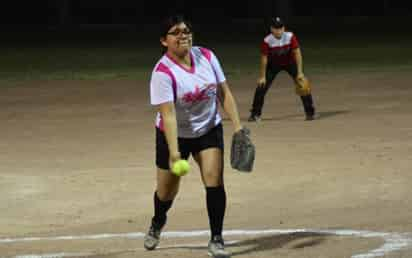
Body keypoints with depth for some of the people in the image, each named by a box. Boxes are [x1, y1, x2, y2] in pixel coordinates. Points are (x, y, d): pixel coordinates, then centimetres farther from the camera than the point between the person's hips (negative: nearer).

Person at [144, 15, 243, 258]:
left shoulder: (207, 56, -10)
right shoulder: (163, 72, -25)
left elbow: (224, 93, -1)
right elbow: (168, 114, -32)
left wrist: (237, 125, -11)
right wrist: (174, 152, -40)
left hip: (209, 130, 3)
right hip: (175, 135, -3)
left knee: (214, 179, -15)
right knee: (167, 190, 10)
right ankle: (158, 224, 45)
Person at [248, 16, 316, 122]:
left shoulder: (290, 37, -26)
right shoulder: (267, 41, -27)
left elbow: (297, 53, -23)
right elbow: (264, 58, -19)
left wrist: (300, 73, -28)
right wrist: (263, 77, -18)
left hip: (290, 63, 0)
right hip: (273, 64, 0)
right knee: (261, 86, -8)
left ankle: (310, 113, 2)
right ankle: (255, 114, 6)